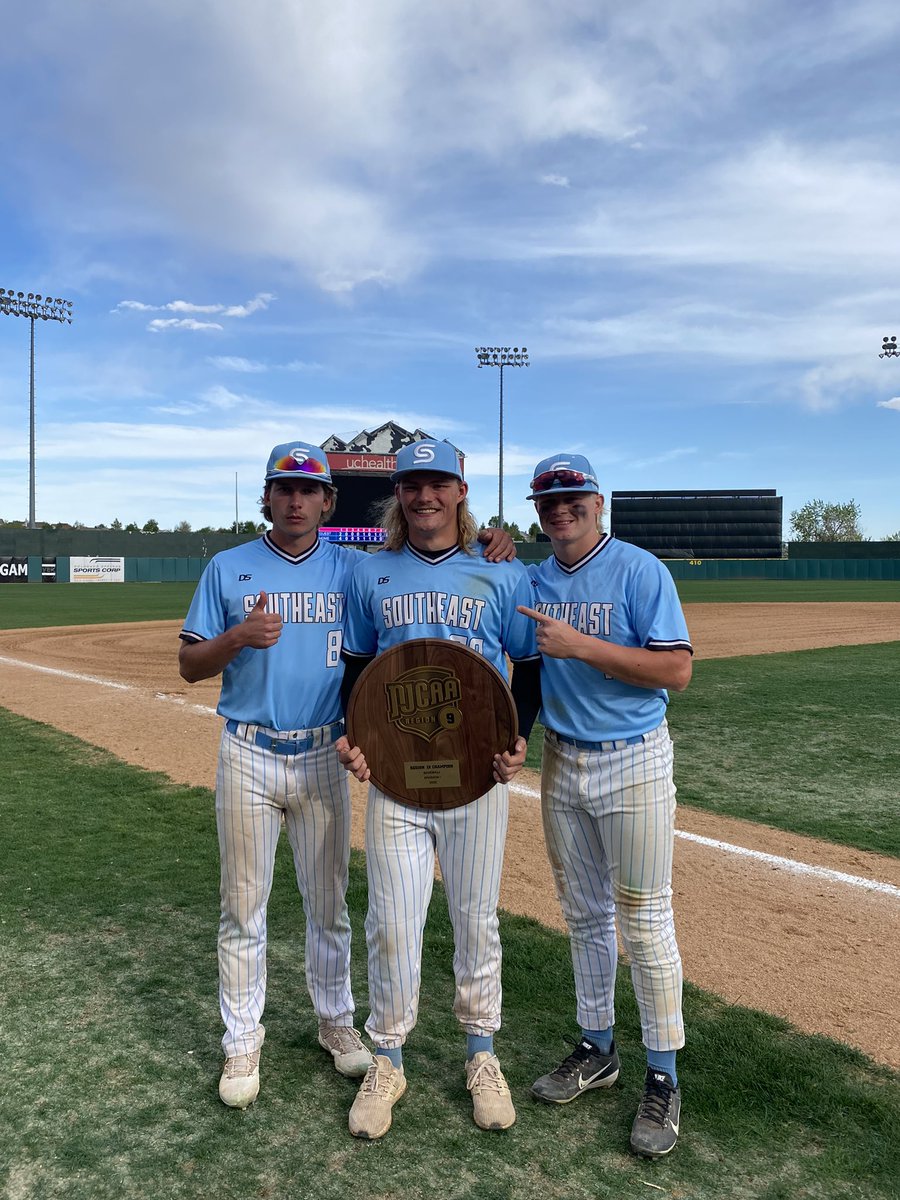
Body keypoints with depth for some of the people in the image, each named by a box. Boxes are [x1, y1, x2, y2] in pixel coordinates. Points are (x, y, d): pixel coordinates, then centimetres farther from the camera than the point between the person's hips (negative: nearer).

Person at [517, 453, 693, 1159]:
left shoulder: (640, 571, -11)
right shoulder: (532, 581, 8)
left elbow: (678, 670, -18)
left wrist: (582, 645, -25)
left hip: (634, 763, -6)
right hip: (561, 763, 6)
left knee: (645, 920, 1)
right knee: (584, 916, 16)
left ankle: (664, 1078, 18)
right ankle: (597, 1050, 33)